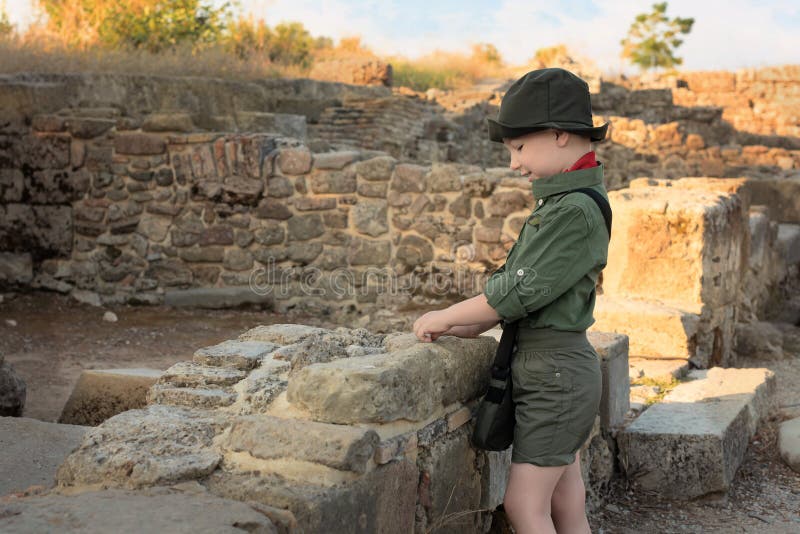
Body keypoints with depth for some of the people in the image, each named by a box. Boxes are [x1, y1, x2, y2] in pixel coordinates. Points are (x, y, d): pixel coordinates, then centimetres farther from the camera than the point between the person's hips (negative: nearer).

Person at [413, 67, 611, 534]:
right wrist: (466, 327, 8)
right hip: (565, 371, 9)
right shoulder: (563, 201, 12)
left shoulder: (576, 210, -19)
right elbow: (518, 282, 16)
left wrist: (446, 317, -10)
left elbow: (520, 290, -21)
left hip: (554, 373, -9)